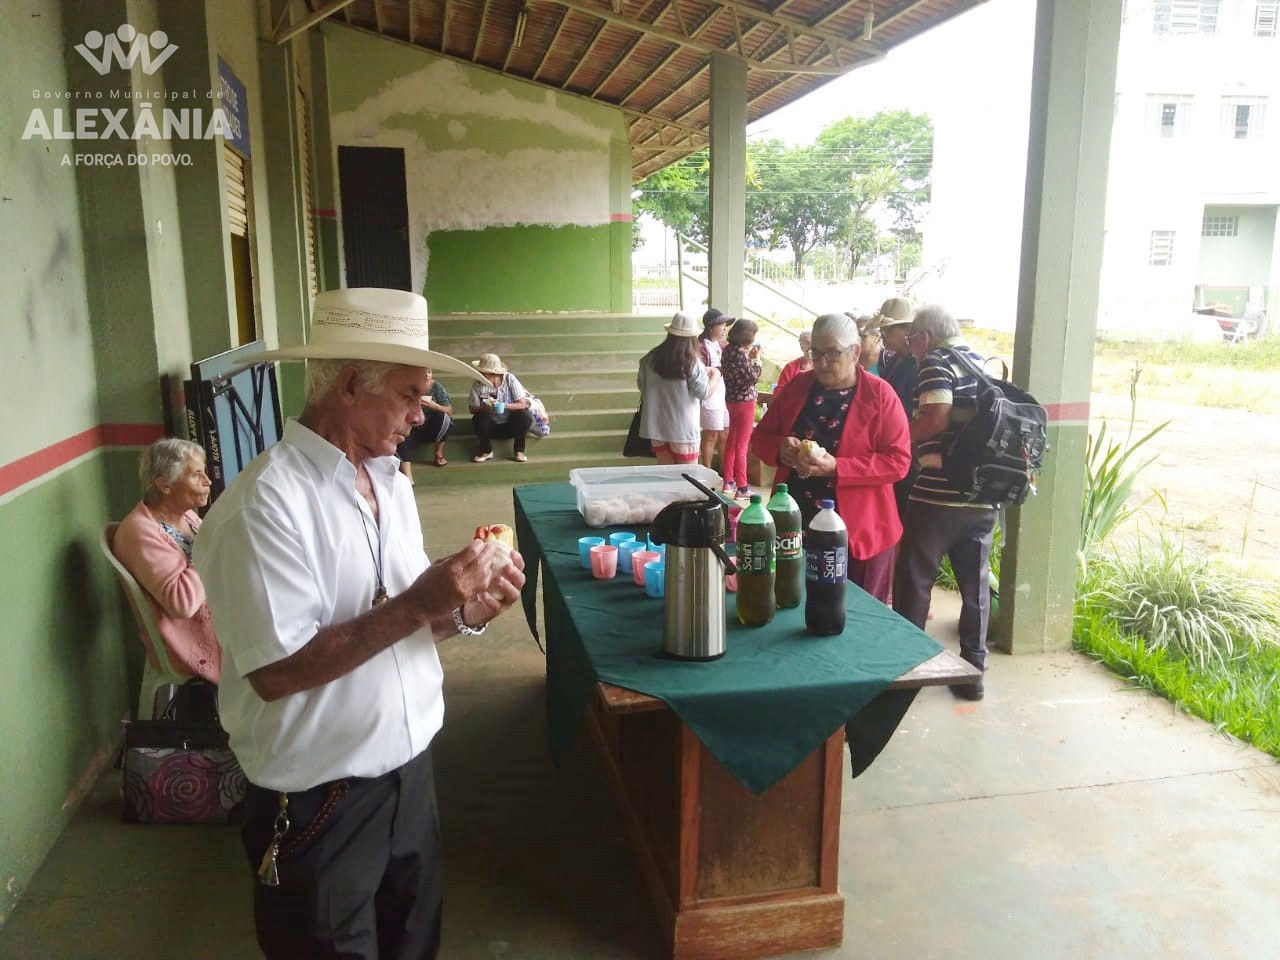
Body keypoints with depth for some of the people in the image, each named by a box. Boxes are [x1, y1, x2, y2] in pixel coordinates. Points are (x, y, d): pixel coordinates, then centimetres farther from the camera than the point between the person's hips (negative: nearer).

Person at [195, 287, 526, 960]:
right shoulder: (264, 503, -22)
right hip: (319, 800, -7)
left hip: (409, 770, 7)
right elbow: (276, 672, -25)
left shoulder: (391, 483, 3)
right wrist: (416, 604, -28)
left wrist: (469, 609, -10)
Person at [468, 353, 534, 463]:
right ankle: (486, 450, -3)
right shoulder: (478, 386, -15)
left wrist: (504, 406, -35)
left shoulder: (510, 379, -16)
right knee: (479, 419, -30)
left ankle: (518, 450, -7)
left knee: (526, 415, -28)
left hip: (511, 424, 0)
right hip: (491, 426, 1)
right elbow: (472, 408, -13)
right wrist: (485, 408, -34)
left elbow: (522, 404, -19)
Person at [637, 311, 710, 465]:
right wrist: (714, 375, 8)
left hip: (657, 426, 4)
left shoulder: (651, 358, -2)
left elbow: (640, 383, 11)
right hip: (683, 428, -4)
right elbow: (704, 393, -10)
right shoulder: (692, 363, -14)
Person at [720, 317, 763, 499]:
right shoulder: (741, 354, -21)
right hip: (745, 401, -9)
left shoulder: (728, 351, 5)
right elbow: (754, 377, -18)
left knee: (731, 442, 17)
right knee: (741, 446, -2)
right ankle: (742, 488, 4)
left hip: (731, 400, 9)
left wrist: (750, 357, 9)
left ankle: (729, 481, 26)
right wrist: (756, 358, -7)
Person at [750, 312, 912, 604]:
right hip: (795, 524, 4)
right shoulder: (796, 387, 5)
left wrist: (837, 468, -24)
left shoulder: (879, 394, -7)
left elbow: (898, 461, -13)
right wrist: (780, 448, -13)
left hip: (858, 532, -3)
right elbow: (760, 437, 11)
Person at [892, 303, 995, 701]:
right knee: (975, 582, 13)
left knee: (914, 580, 7)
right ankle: (974, 669, 19)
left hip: (938, 493, -7)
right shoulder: (980, 363, 15)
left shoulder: (935, 361, -7)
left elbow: (937, 416, -21)